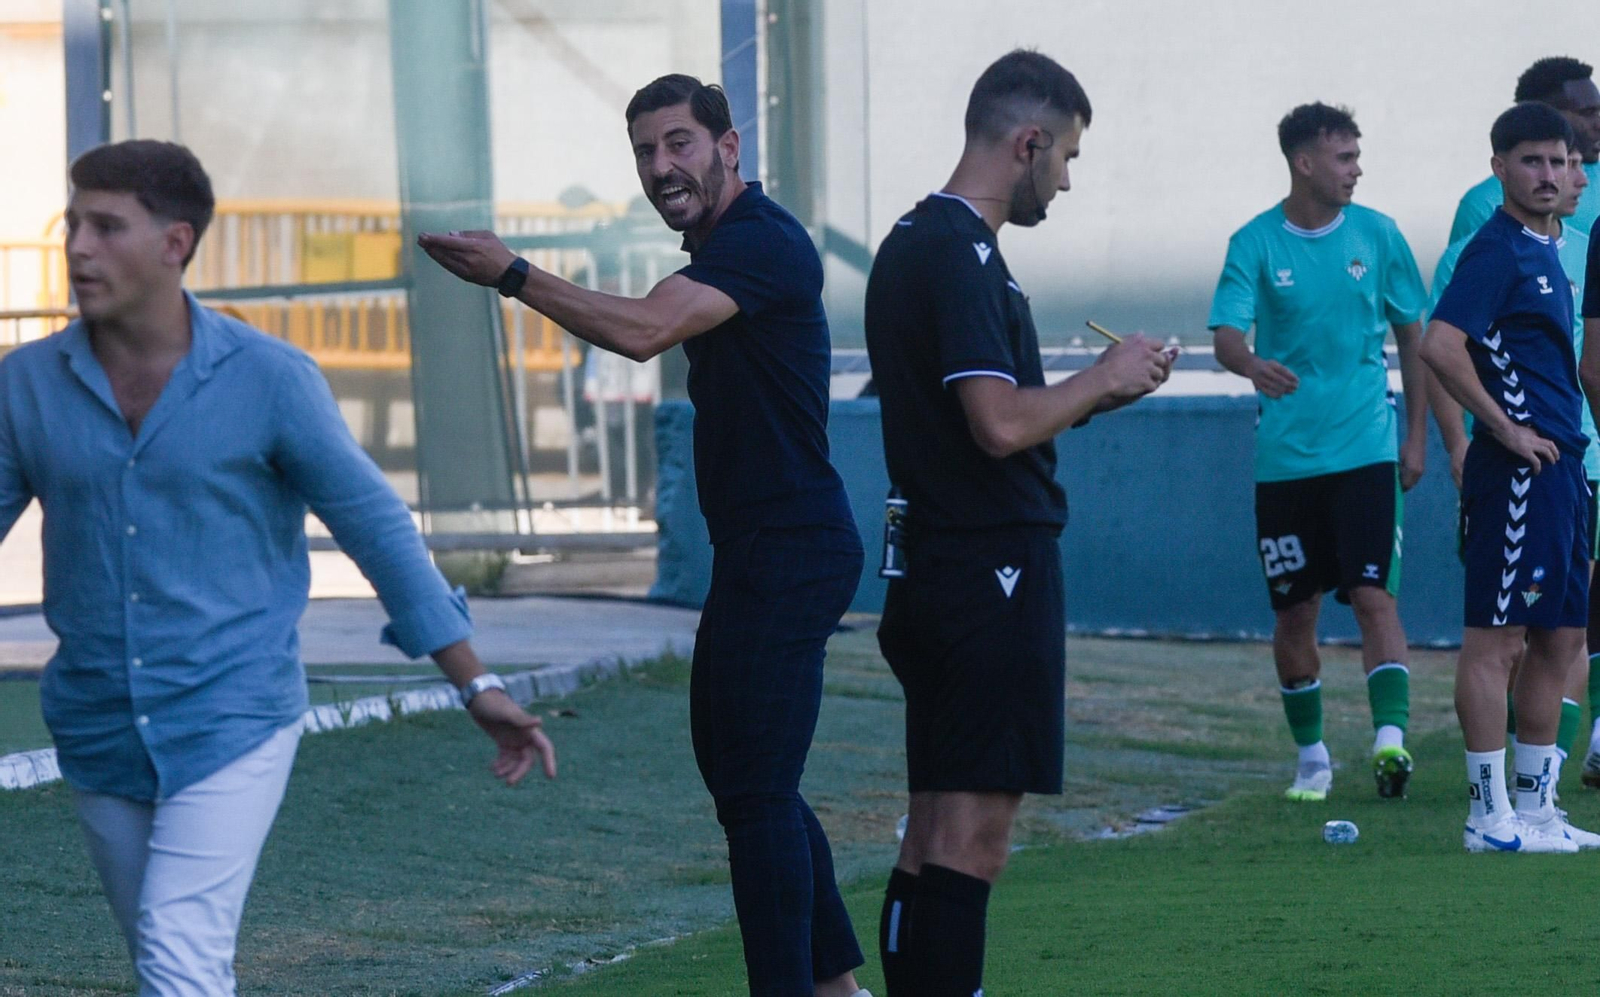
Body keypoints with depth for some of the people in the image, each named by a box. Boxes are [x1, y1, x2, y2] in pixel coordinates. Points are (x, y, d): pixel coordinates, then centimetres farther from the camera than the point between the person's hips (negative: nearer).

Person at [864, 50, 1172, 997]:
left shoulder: (915, 242, 16)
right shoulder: (962, 254, -15)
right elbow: (1001, 425, -23)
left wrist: (1098, 391, 15)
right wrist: (1104, 381, -8)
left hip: (933, 577, 10)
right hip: (994, 569, -10)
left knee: (936, 837, 11)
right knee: (972, 838, -10)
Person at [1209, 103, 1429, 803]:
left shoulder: (1377, 235, 3)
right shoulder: (1255, 244, -2)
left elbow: (1412, 337, 12)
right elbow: (1225, 335, -12)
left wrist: (1416, 436, 9)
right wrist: (1251, 364, -35)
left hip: (1365, 449, 0)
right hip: (1285, 453, 0)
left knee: (1372, 593, -14)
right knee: (1295, 610, 6)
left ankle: (1390, 738, -21)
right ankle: (1311, 757, 19)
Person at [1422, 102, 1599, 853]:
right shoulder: (1497, 250, -12)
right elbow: (1440, 344, -24)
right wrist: (1506, 429, -18)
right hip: (1517, 473, -10)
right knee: (1495, 640, -7)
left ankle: (1535, 808, 19)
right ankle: (1489, 816, -6)